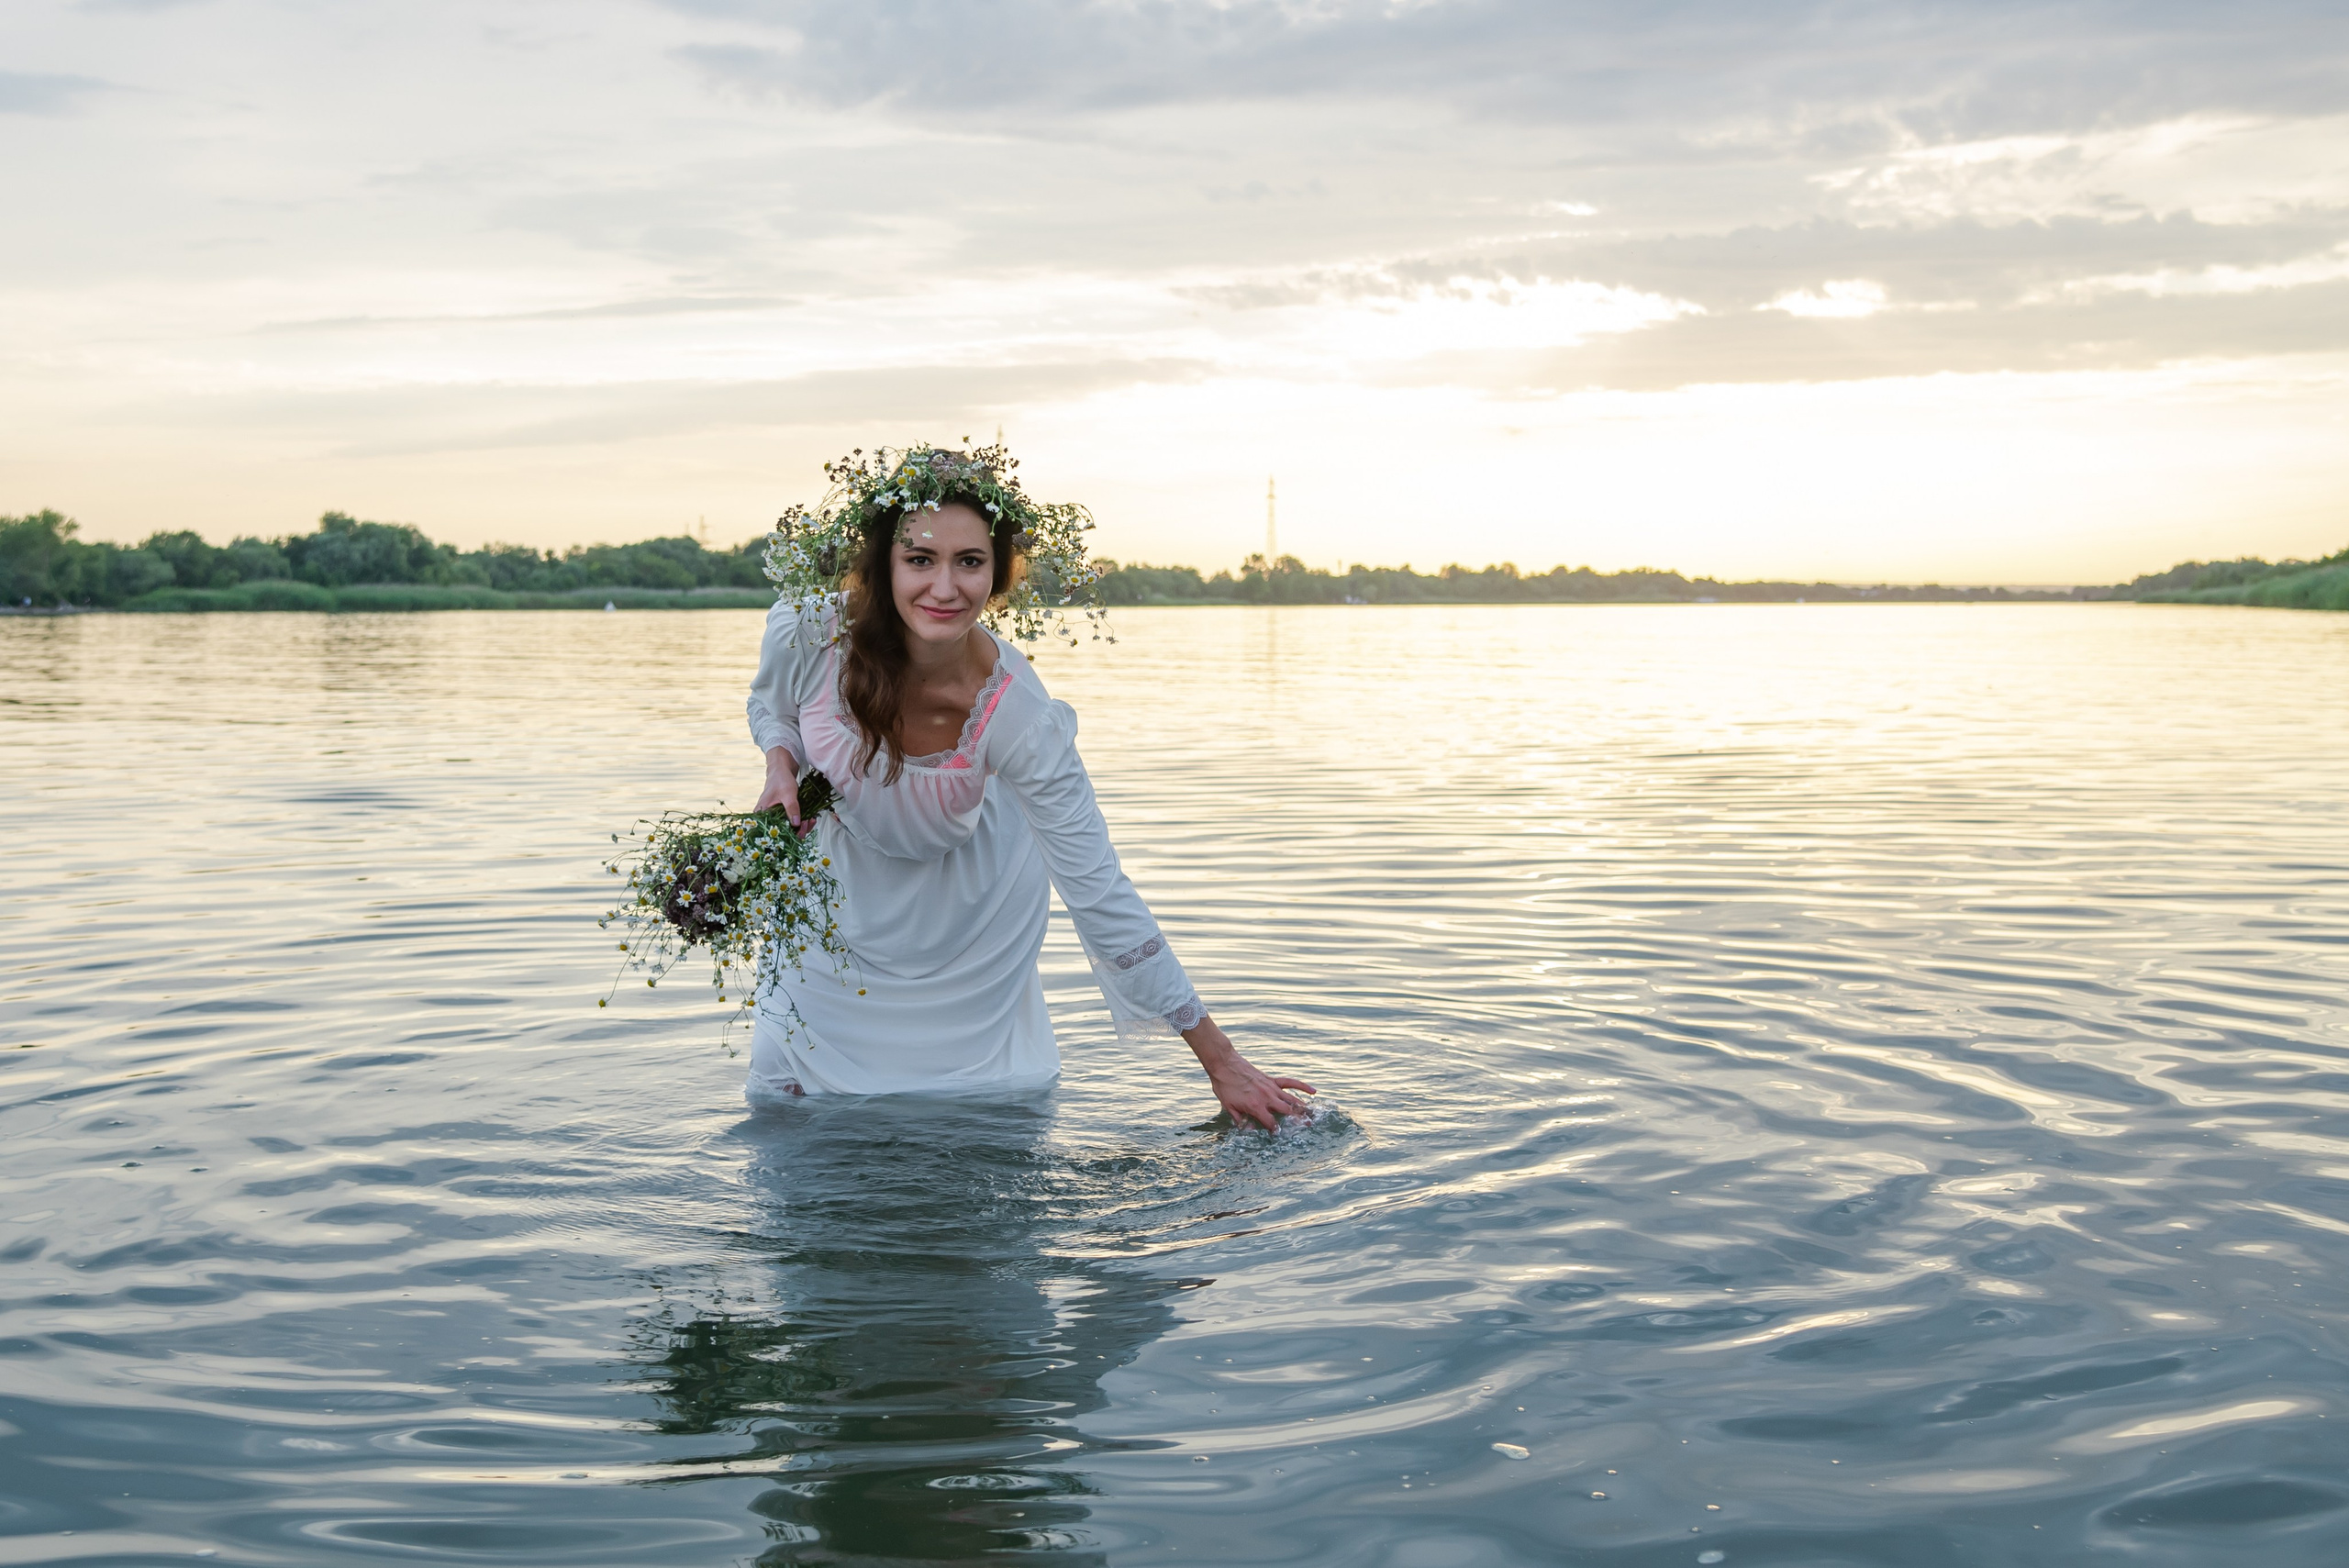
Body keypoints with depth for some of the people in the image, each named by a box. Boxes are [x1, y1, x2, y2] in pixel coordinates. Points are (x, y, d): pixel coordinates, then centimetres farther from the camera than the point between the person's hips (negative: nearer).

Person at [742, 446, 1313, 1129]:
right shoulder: (807, 633, -29)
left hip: (967, 898, -2)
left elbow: (1100, 895, -29)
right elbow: (771, 706, 0)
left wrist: (1219, 1060, -27)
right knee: (784, 1088, 11)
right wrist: (781, 766, -24)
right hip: (840, 886, 2)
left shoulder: (1020, 715, -35)